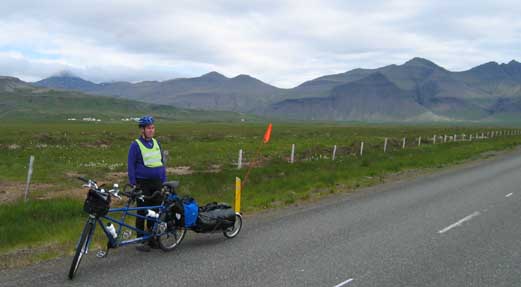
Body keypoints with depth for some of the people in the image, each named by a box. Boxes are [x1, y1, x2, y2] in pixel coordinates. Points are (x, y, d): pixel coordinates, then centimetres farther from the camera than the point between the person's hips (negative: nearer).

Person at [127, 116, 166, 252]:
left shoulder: (156, 143, 9)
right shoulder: (136, 145, -7)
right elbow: (131, 166, -6)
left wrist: (164, 181, 11)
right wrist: (133, 184, -10)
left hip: (157, 183, 5)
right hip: (143, 183, -5)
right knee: (142, 212, 2)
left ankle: (153, 239, 18)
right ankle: (141, 241, 12)